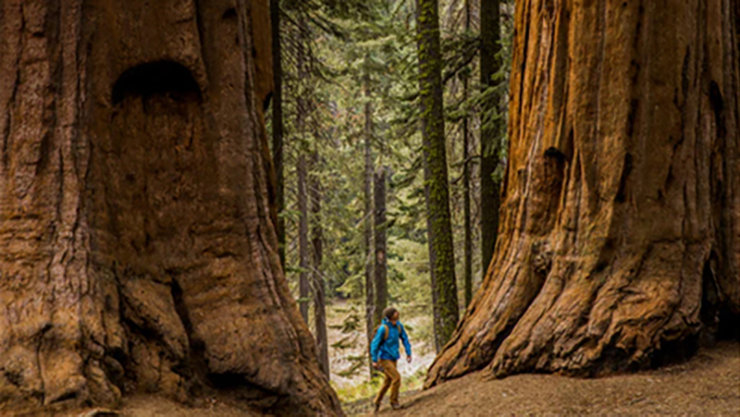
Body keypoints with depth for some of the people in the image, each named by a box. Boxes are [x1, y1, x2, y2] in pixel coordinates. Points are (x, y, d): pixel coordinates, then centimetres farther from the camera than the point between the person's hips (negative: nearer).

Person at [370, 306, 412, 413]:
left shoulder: (398, 325, -6)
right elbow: (374, 344, -19)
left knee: (388, 381, 17)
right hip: (384, 359, -8)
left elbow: (405, 339, 7)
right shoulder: (383, 328, -25)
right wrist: (374, 361, -17)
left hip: (393, 358, 8)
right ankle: (394, 402, 1)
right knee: (396, 378, -14)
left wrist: (408, 353, 2)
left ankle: (377, 401, 35)